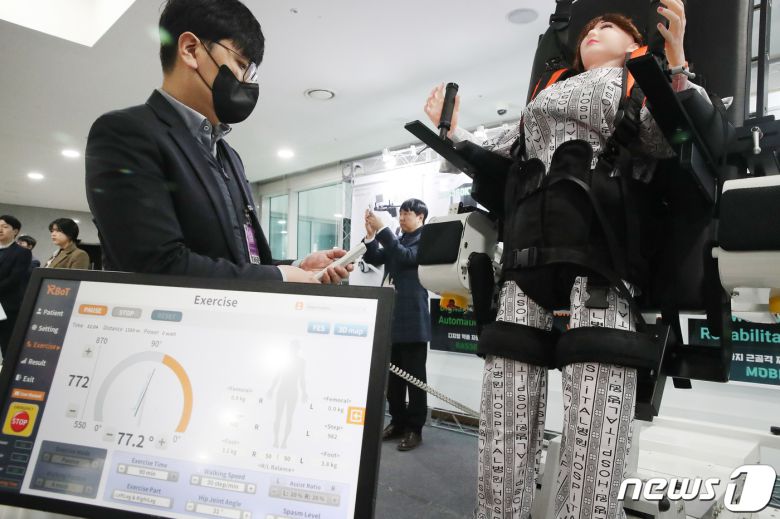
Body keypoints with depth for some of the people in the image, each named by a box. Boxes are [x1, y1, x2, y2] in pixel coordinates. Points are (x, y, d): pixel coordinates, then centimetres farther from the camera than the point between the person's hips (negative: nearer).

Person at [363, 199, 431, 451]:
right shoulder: (397, 240, 19)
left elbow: (406, 257, -20)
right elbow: (374, 259, 13)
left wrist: (382, 229, -21)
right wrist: (370, 236, -3)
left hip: (412, 320, -7)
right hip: (392, 318, 8)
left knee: (415, 377, 0)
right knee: (392, 375, 13)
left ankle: (415, 429, 9)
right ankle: (397, 422, 24)